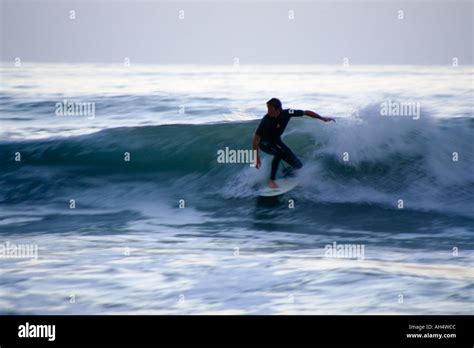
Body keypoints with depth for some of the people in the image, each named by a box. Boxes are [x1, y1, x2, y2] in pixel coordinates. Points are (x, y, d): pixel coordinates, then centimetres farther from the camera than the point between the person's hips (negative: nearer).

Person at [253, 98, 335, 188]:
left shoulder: (286, 113, -23)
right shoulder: (266, 121, -34)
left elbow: (306, 112, -10)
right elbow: (256, 139, -31)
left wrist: (322, 118, -10)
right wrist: (256, 157, -35)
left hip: (276, 141, 5)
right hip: (264, 143, -5)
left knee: (298, 165, -2)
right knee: (279, 152, -36)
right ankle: (272, 180, -25)